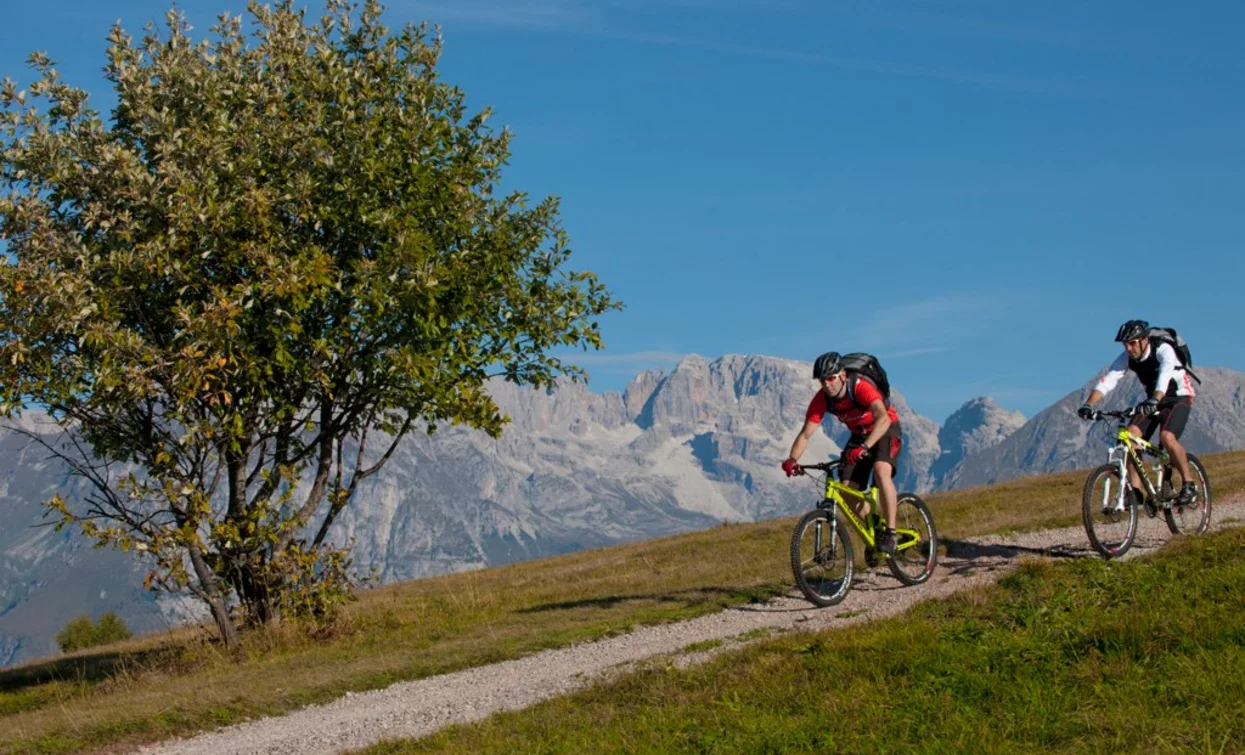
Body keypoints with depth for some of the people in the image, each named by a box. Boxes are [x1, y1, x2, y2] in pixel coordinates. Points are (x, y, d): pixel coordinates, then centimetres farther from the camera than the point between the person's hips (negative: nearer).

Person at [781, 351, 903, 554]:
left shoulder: (861, 387, -35)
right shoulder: (821, 399, -20)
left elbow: (883, 418, -49)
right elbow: (805, 434, -21)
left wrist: (864, 448, -63)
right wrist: (792, 459, -40)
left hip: (886, 430, -5)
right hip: (859, 435, 5)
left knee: (881, 471, -32)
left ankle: (890, 533, -24)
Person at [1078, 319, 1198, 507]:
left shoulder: (1163, 350, -27)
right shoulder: (1126, 358, -13)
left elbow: (1165, 375, -45)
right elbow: (1108, 380, -23)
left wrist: (1153, 401, -63)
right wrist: (1088, 404, -39)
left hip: (1178, 398, -5)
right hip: (1152, 401, 5)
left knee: (1167, 437, -29)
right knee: (1131, 435, -17)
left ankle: (1189, 485, -14)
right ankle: (1135, 490, -14)